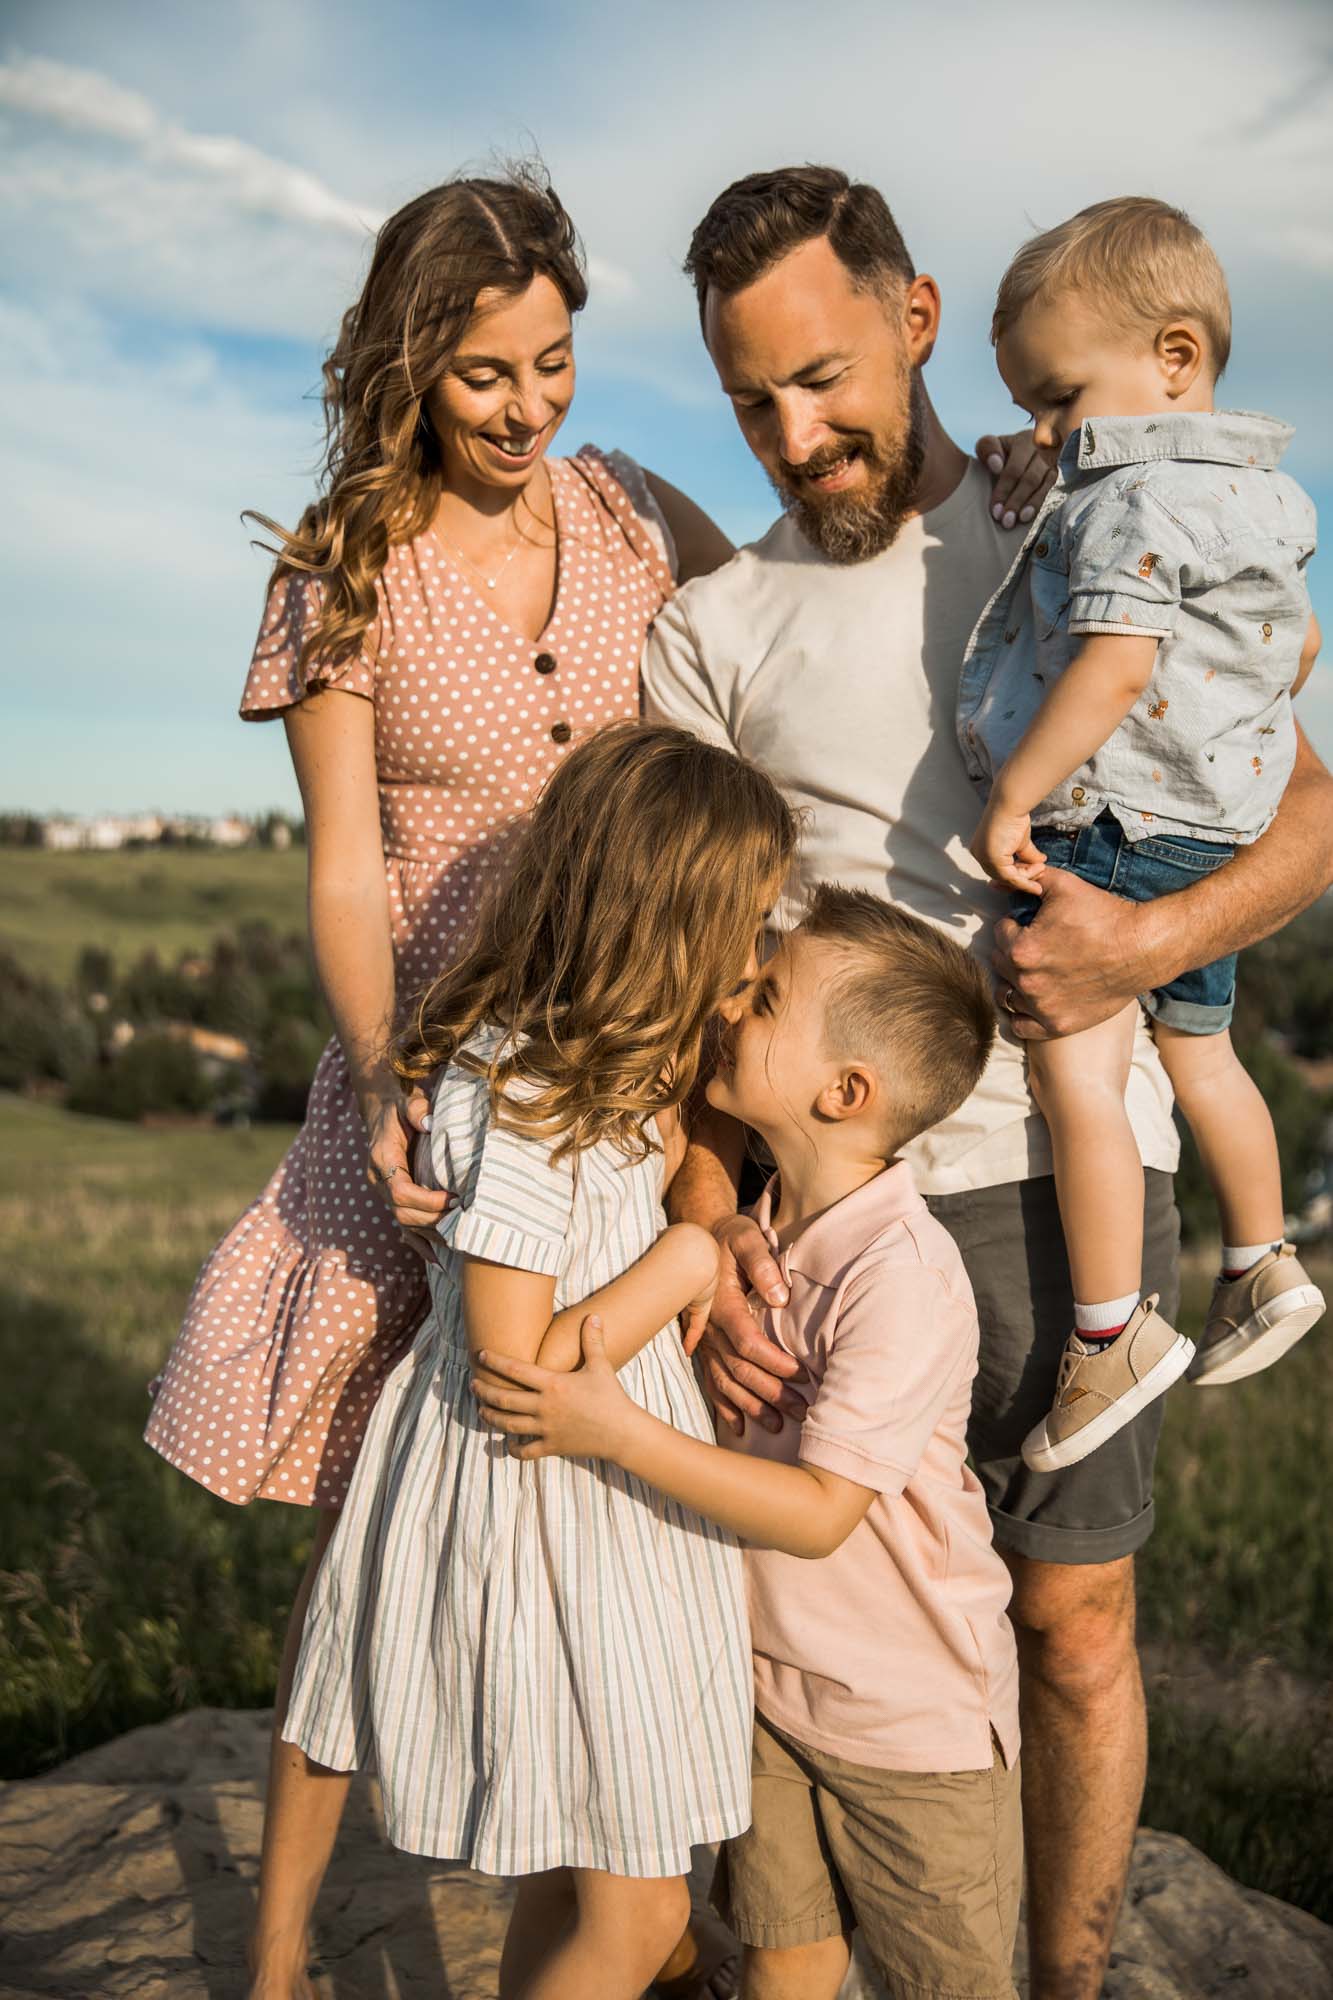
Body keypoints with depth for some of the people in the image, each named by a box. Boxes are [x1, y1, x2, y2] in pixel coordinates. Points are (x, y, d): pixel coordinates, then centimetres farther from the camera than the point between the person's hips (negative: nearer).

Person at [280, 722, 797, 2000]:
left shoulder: (600, 1071, 4)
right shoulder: (525, 1107, -26)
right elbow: (519, 1370, -25)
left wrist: (719, 1262, 2)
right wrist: (677, 1265, -16)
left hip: (599, 1501, 9)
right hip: (541, 1512, -9)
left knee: (576, 1877, 23)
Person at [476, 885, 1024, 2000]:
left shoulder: (902, 1274, -30)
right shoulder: (746, 1226, -6)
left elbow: (819, 1513, -29)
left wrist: (617, 1432, -34)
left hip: (915, 1713, -6)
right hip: (769, 1677, 6)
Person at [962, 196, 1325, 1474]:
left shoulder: (1137, 496, -17)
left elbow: (1115, 664, -29)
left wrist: (1013, 794, -27)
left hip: (1113, 828, -11)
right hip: (1214, 832, 11)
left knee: (1075, 1073, -9)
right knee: (1198, 1056, 23)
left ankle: (1111, 1334, -3)